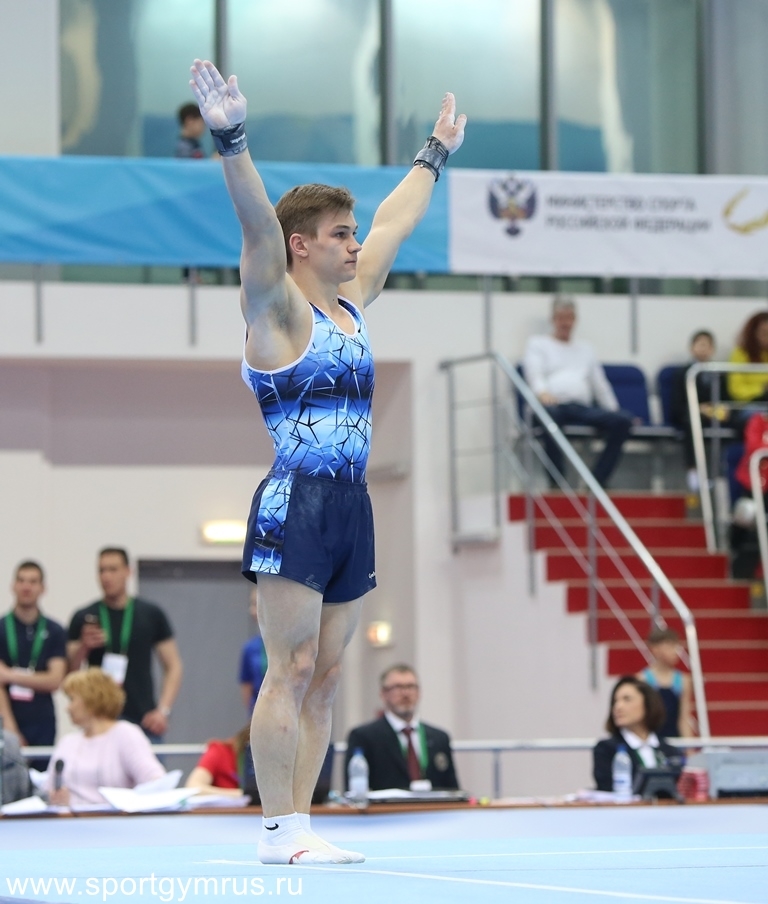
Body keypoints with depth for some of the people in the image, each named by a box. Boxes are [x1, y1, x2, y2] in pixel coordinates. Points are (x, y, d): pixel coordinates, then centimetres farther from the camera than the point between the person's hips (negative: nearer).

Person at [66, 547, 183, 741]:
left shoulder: (151, 615, 6)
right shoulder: (83, 618, 5)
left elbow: (173, 667, 7)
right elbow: (69, 672, 2)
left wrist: (162, 710, -4)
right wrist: (83, 647, -17)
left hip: (143, 721, 0)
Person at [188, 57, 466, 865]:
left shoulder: (350, 303, 16)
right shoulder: (277, 310, -5)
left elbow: (395, 225, 29)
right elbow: (258, 226, -21)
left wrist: (435, 154, 41)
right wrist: (231, 141, -35)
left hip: (351, 509, 8)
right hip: (297, 504, -8)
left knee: (325, 674, 7)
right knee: (291, 669, -8)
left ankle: (300, 825, 10)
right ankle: (277, 833, -6)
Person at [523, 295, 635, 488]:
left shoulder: (585, 349, 32)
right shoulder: (537, 344, 20)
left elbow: (601, 385, 28)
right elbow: (534, 375, 1)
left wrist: (614, 410, 15)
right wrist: (542, 392, -20)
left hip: (583, 407, 4)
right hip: (554, 404, -4)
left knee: (624, 420, -26)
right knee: (550, 413, -44)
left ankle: (598, 478, -24)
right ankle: (556, 481, -37)